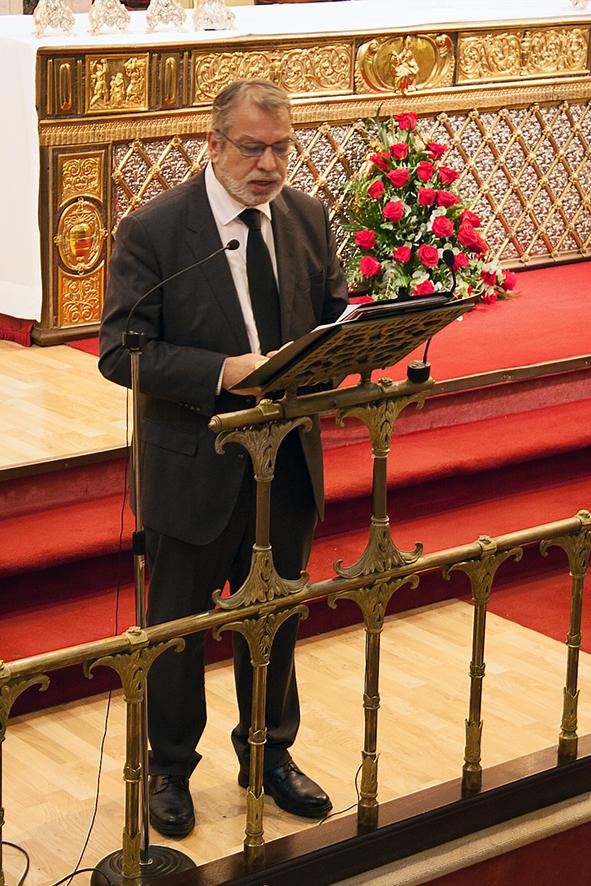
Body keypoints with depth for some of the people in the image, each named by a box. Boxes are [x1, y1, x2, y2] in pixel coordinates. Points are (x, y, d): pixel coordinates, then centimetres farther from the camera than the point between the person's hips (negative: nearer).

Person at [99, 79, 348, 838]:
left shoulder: (307, 217, 1)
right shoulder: (151, 230, -16)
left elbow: (335, 313, 10)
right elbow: (121, 351, -18)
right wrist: (225, 371, -30)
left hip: (289, 461, 5)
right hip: (194, 468, -5)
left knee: (276, 620, 21)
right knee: (178, 629, 12)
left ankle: (269, 754, 41)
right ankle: (170, 769, 33)